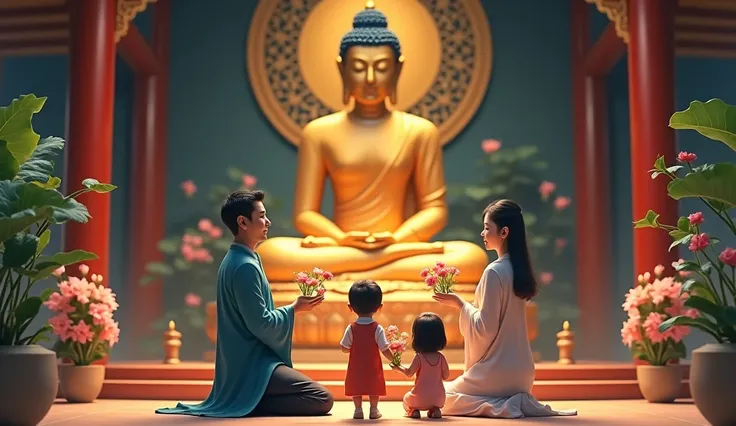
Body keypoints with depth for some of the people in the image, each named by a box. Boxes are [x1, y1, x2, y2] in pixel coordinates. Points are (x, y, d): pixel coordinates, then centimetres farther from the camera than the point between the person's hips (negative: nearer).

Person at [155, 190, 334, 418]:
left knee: (313, 394, 21)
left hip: (245, 363, 10)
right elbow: (261, 324, -21)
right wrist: (294, 308, -7)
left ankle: (247, 401, 12)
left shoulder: (234, 261, 12)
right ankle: (251, 404, -10)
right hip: (253, 365, -10)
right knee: (322, 399, -12)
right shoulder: (245, 266, -20)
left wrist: (291, 308, 13)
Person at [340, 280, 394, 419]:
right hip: (373, 368, 0)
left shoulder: (351, 328, -10)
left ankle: (358, 409, 13)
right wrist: (394, 360, 2)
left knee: (356, 387, 14)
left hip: (356, 368, 1)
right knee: (374, 387, 14)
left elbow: (345, 348, -5)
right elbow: (385, 349, -14)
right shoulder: (377, 328, -14)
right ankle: (374, 409, 15)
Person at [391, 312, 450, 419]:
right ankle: (435, 409, 6)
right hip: (438, 397, 3)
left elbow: (409, 373, -12)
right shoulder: (440, 357, -4)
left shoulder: (419, 357, -15)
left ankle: (413, 410, 0)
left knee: (406, 398, 29)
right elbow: (446, 376, 1)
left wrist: (399, 368, 5)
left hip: (420, 397, -2)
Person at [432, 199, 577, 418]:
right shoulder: (518, 268, 7)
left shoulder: (494, 271, -19)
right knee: (454, 390, 27)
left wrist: (459, 303, -6)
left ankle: (506, 406, -8)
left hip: (498, 369, -9)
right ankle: (521, 403, 6)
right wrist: (466, 304, 17)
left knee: (444, 398, 11)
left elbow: (485, 328, -18)